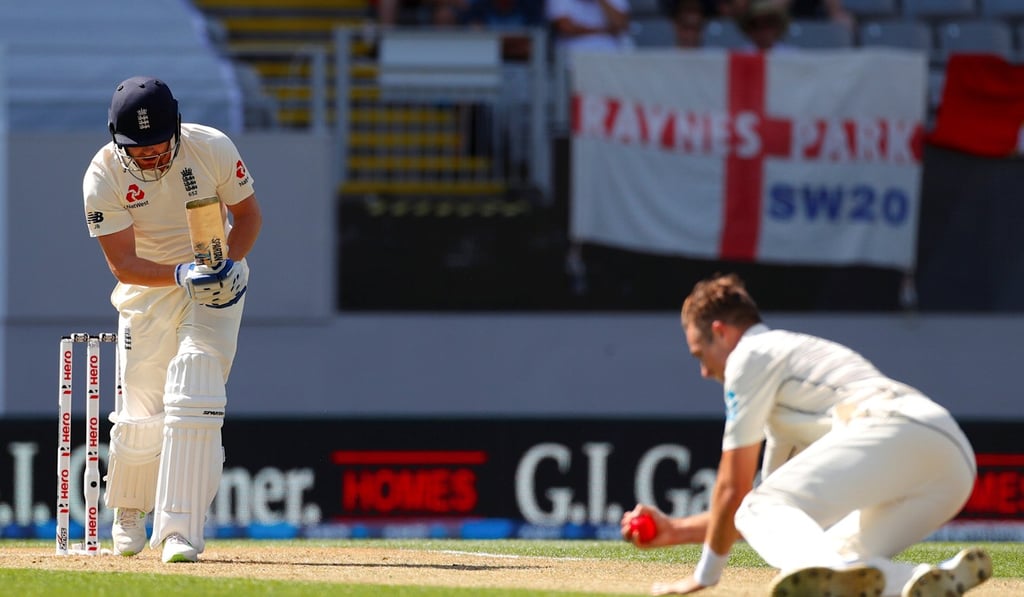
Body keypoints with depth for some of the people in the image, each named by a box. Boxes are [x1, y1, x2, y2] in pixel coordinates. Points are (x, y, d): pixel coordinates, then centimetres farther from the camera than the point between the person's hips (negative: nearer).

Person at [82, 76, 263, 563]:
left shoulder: (212, 149, -18)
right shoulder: (103, 177, -19)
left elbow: (248, 214, -3)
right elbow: (123, 265, -20)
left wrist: (229, 263, -21)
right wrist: (183, 274, -36)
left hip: (216, 285, -1)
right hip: (148, 291, 1)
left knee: (193, 402, -18)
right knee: (140, 417, 2)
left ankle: (180, 531, -19)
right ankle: (128, 511, 32)